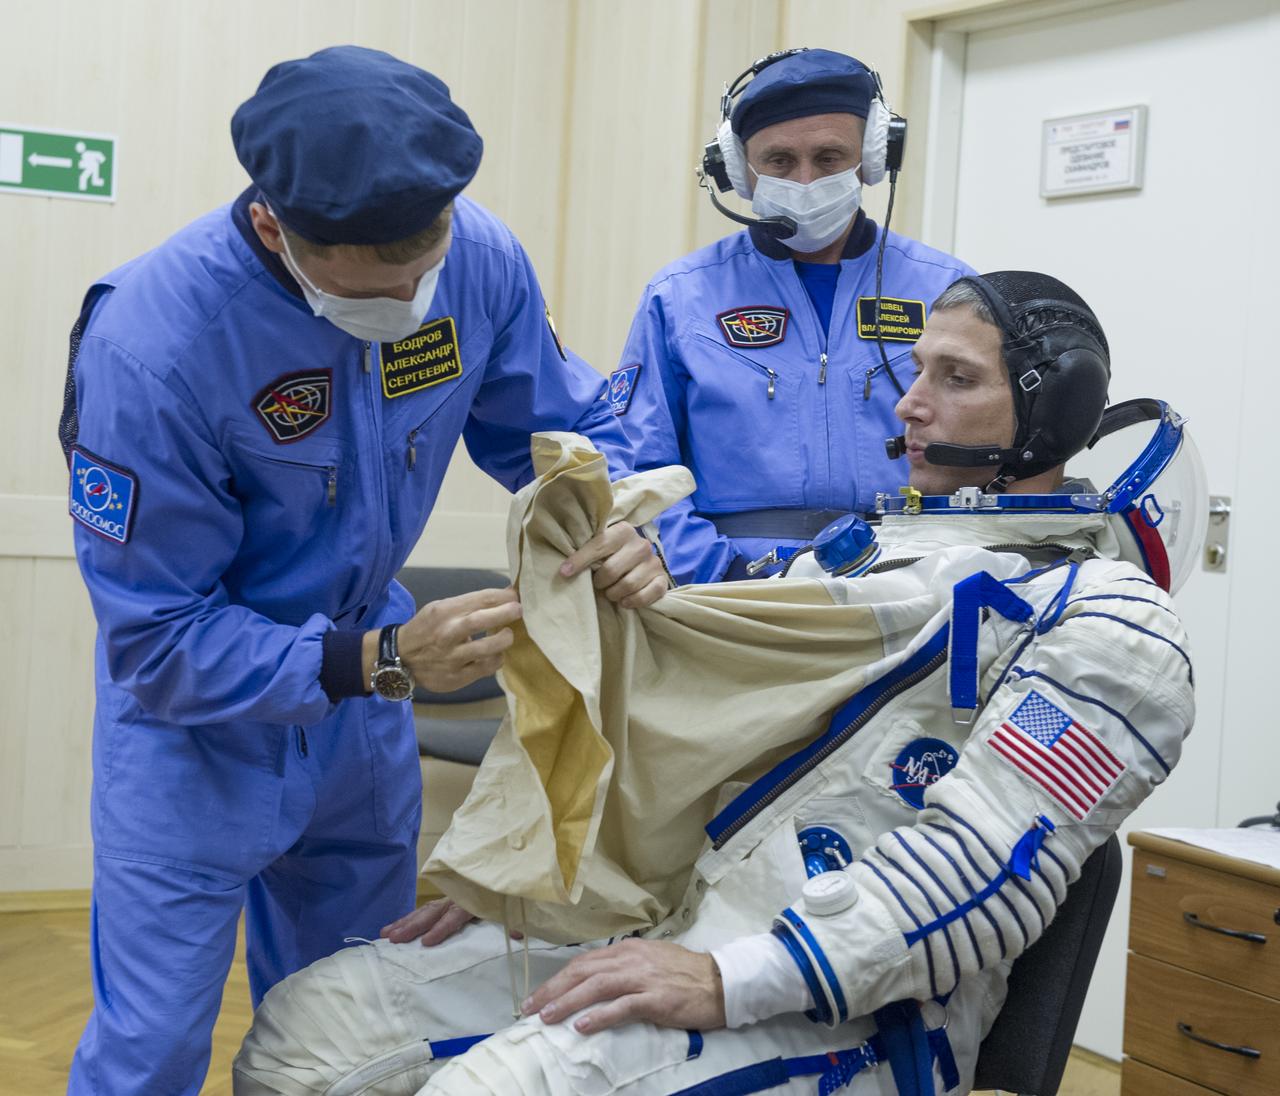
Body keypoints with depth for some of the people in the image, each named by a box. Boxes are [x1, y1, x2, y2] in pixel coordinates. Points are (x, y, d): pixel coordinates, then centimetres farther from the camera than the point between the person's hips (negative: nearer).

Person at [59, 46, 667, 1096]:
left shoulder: (479, 257, -19)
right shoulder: (150, 341, -32)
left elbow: (568, 427, -2)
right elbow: (159, 641, -26)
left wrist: (621, 523, -25)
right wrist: (379, 662, -36)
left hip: (362, 692, 5)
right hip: (197, 710, -4)